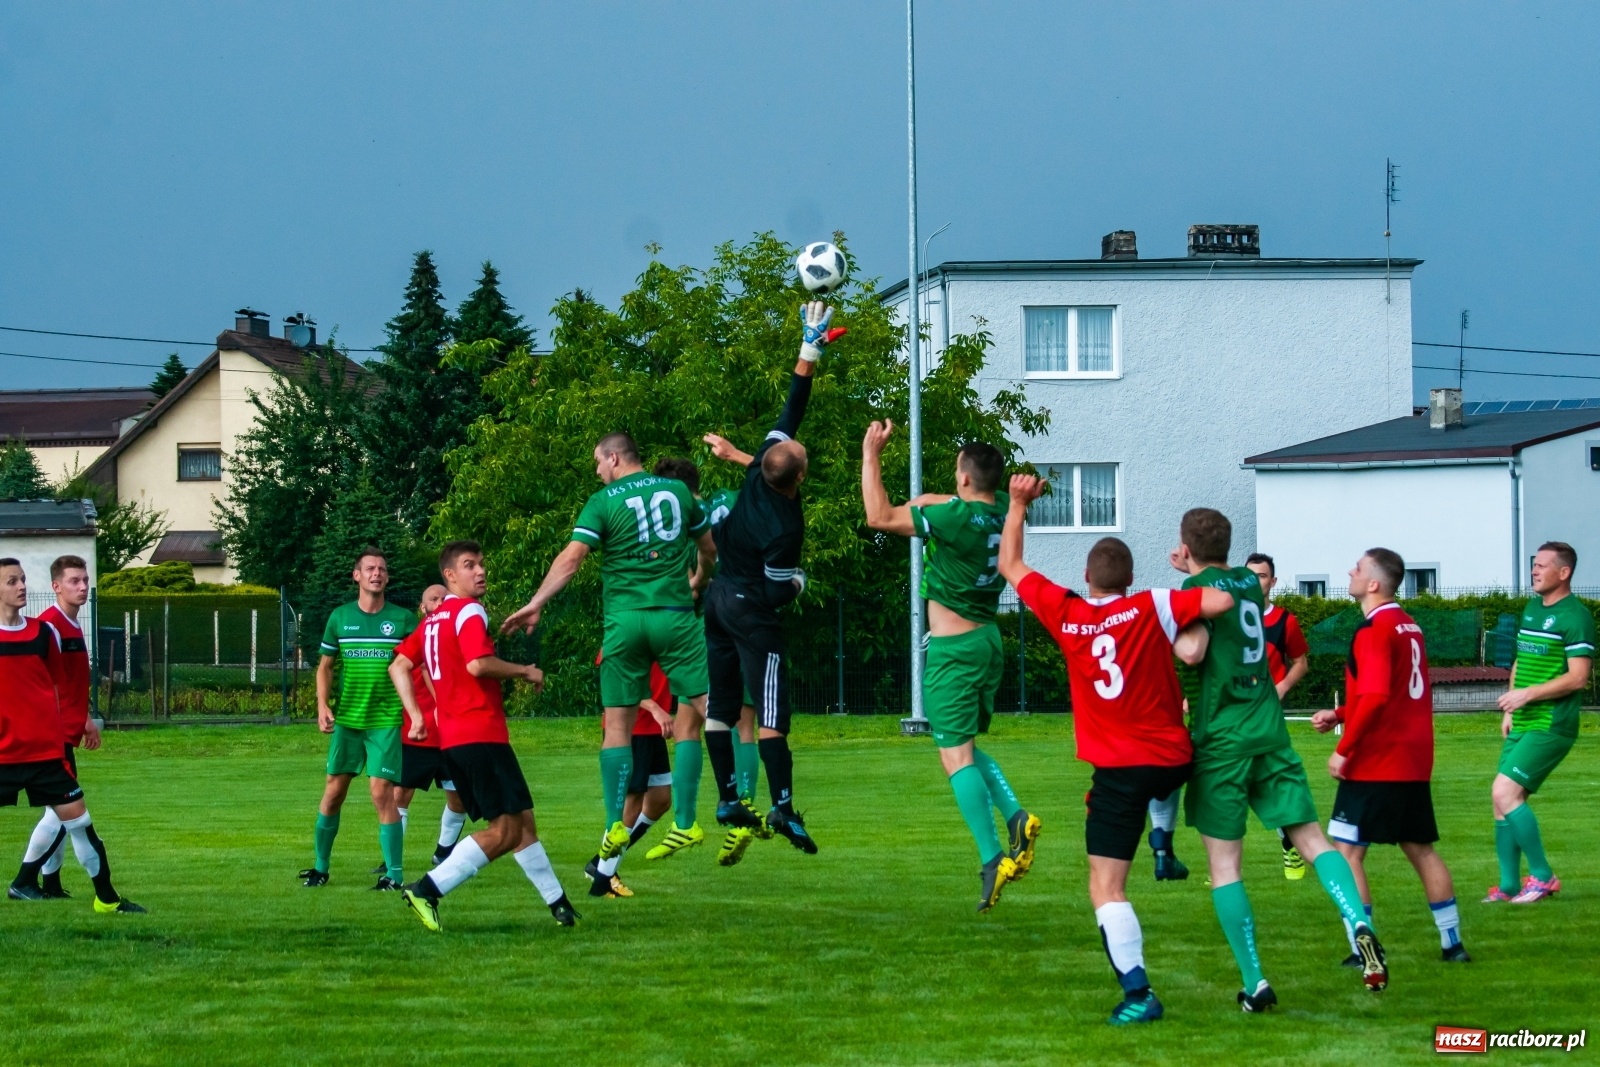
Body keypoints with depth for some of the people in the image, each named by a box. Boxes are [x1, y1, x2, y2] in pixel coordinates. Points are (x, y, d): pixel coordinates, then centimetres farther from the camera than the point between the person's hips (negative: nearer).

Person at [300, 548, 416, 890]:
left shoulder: (403, 619, -1)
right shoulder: (340, 617, 6)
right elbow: (325, 665, 13)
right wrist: (322, 705, 0)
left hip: (386, 721, -3)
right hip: (346, 719, 3)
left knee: (382, 793, -11)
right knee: (333, 791, 6)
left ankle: (394, 874, -6)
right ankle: (321, 867, 20)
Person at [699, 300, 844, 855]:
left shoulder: (760, 470, -9)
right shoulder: (784, 528, -26)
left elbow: (791, 409, -1)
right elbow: (775, 593, -22)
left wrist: (810, 347, 0)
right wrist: (799, 582, 1)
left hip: (718, 596, 8)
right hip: (751, 611, -8)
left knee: (721, 705, 10)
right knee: (771, 713, -10)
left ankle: (727, 801, 13)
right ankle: (783, 807, -18)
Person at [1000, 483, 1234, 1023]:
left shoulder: (1064, 614, -4)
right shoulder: (1152, 609, -7)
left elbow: (1010, 566, 11)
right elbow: (1222, 601, -18)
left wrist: (1018, 503, 20)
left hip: (1118, 771, -2)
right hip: (1175, 760, 2)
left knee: (1106, 889, -3)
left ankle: (1137, 992, -16)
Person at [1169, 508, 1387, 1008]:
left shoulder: (1198, 587, -5)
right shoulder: (1248, 582, 14)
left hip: (1220, 737, -5)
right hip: (1269, 731, 5)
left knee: (1224, 863, 0)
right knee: (1310, 836, 1)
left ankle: (1254, 984, -5)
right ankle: (1360, 924, -25)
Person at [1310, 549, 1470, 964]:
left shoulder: (1375, 630, -15)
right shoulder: (1409, 626, 13)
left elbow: (1375, 697, -23)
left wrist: (1343, 750, -17)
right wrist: (1339, 715, 16)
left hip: (1376, 763, -9)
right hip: (1414, 762, 9)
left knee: (1346, 851, -4)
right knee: (1420, 849, 16)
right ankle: (1452, 942, 17)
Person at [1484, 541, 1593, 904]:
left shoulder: (1575, 616, -12)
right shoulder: (1532, 608, 15)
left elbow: (1578, 677, -18)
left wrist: (1527, 694, -19)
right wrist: (1509, 710, 16)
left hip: (1551, 726, -9)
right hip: (1522, 725, 9)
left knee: (1505, 792, -17)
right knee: (1502, 800, 6)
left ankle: (1542, 876, -6)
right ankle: (1509, 885, 15)